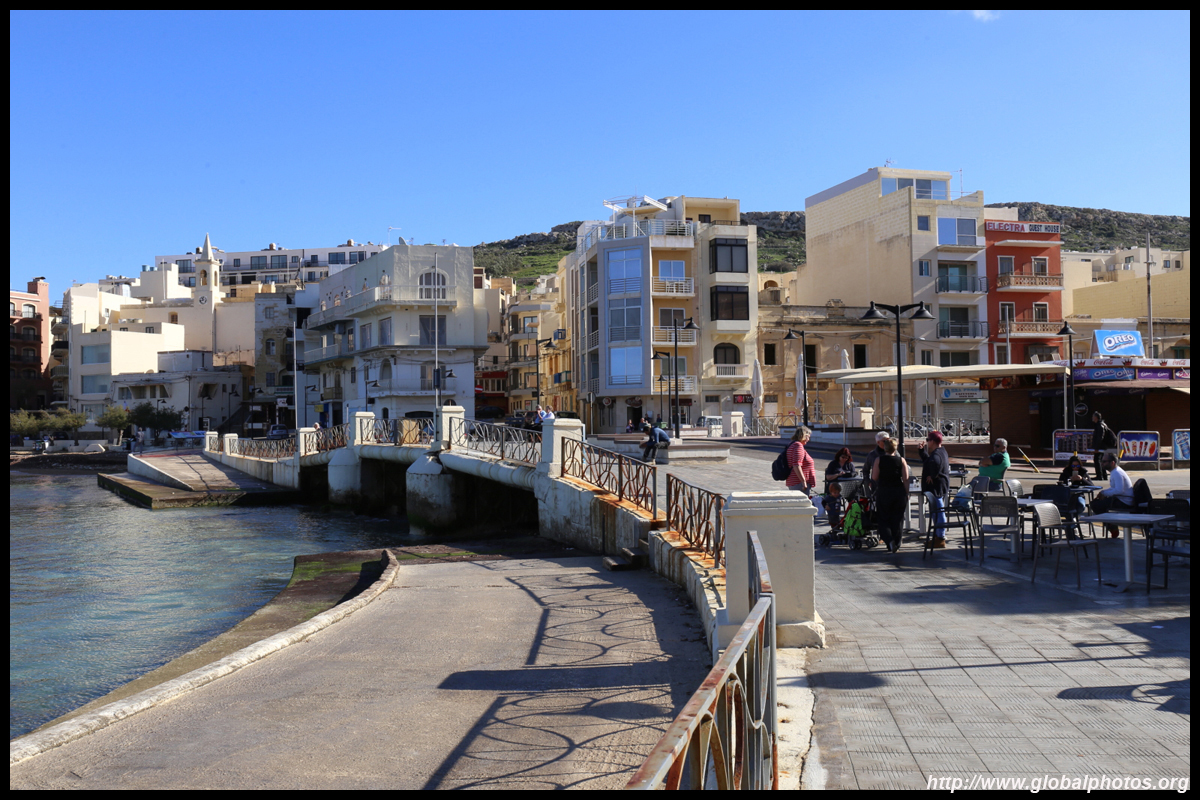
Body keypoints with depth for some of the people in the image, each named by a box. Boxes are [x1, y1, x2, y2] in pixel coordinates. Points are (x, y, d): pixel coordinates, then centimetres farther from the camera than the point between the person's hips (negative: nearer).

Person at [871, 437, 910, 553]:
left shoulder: (878, 460, -4)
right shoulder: (901, 461, -1)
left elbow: (874, 478, -4)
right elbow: (905, 479, -2)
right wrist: (906, 494, 5)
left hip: (883, 492, -2)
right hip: (899, 492, 2)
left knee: (883, 519, 7)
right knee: (897, 519, 11)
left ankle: (889, 541, -14)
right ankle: (896, 545, 14)